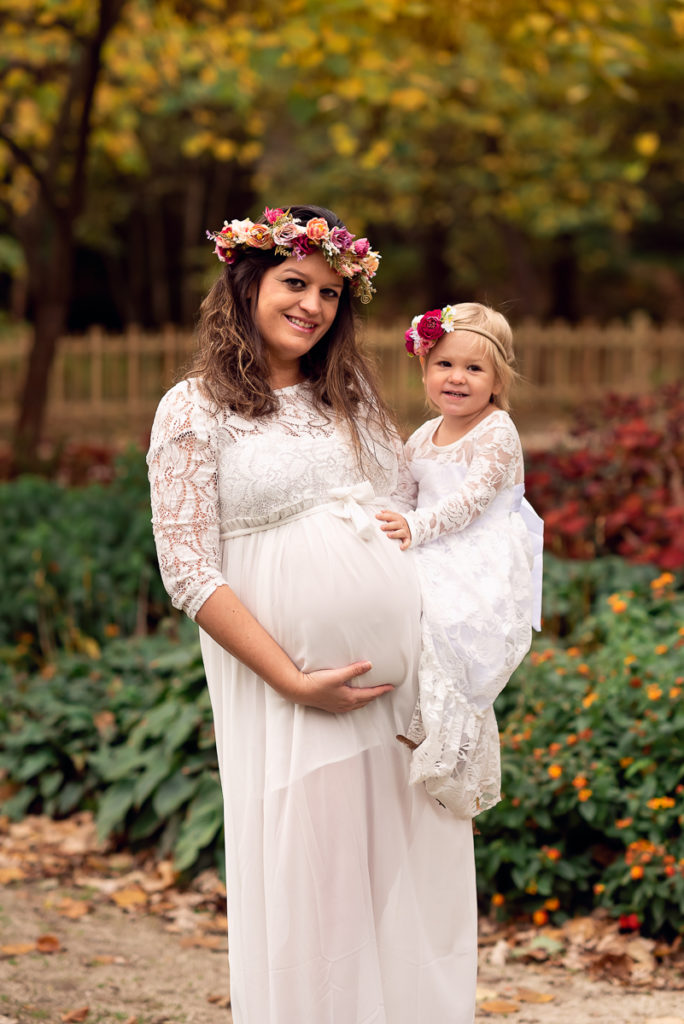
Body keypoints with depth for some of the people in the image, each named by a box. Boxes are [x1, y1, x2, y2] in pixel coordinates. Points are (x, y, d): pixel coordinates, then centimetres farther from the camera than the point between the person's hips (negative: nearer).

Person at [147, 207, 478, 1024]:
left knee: (413, 880, 9)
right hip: (293, 693, -5)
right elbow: (188, 572, -8)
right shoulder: (194, 410, -3)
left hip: (409, 679, 5)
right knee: (307, 891, 0)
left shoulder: (352, 393, 14)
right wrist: (294, 681, -13)